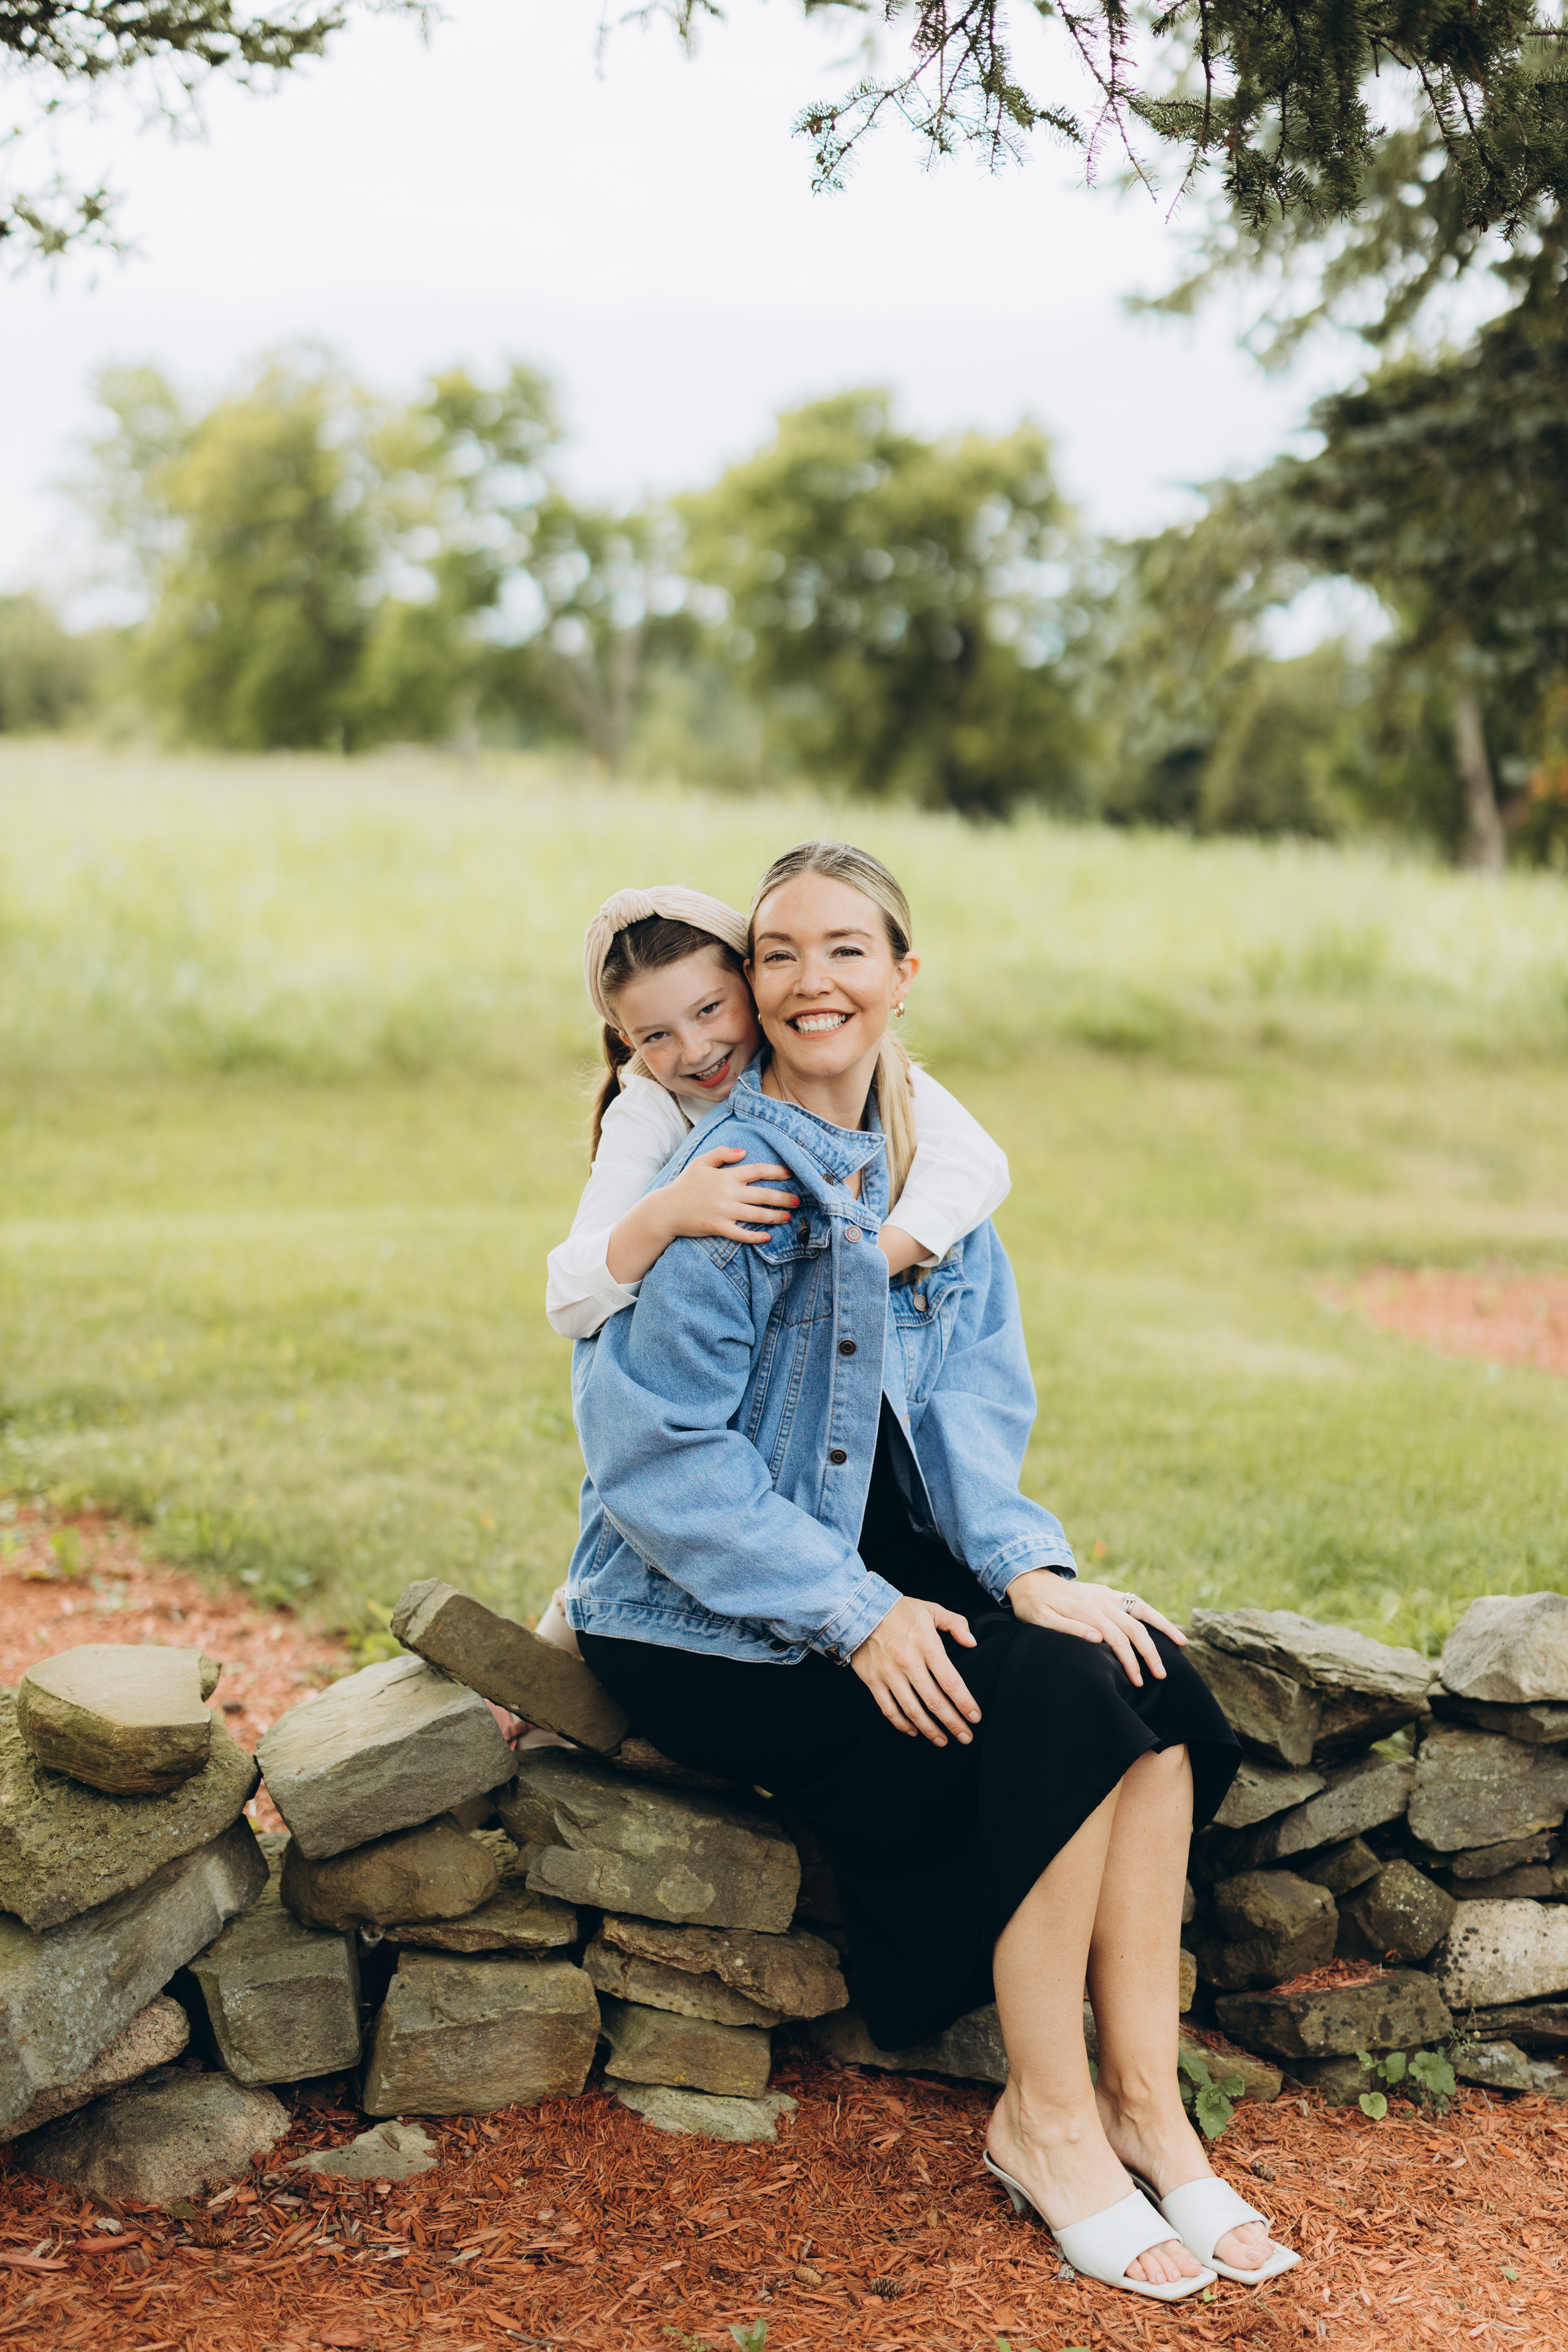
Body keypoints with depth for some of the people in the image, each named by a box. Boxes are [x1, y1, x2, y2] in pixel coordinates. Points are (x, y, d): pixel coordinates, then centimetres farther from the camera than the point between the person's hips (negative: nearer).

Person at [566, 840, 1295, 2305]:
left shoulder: (928, 1166, 7)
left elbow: (968, 1401, 5)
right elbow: (660, 1454, -19)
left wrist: (1025, 1565, -13)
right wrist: (854, 1615, -23)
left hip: (885, 1576, 7)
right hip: (705, 1628, -7)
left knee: (1150, 1677, -16)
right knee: (1060, 1702, -24)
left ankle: (1143, 2101, -7)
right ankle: (1046, 2120, -8)